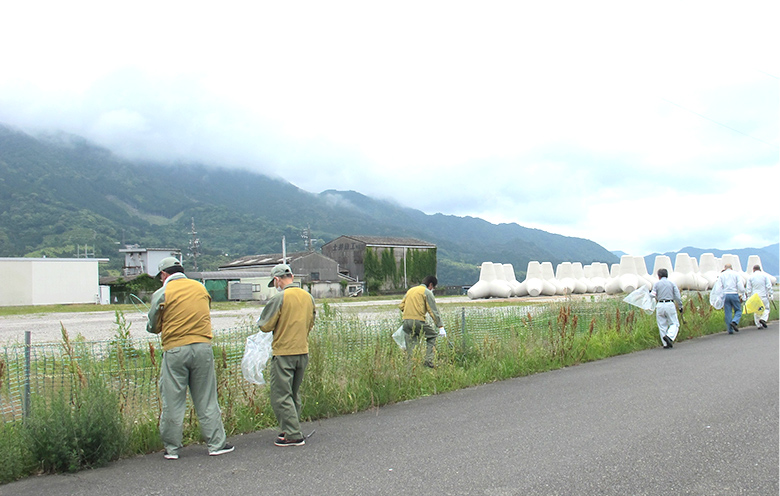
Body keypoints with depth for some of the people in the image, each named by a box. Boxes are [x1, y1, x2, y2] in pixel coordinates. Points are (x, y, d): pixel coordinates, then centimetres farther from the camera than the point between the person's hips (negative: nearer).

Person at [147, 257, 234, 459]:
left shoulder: (162, 293, -2)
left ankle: (172, 448, 14)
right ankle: (216, 444, 12)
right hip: (202, 347, 3)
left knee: (172, 402, 7)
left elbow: (154, 327, 4)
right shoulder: (200, 287, 9)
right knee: (206, 400, 9)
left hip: (175, 350, -3)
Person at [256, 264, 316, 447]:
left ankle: (293, 435, -1)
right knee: (294, 394, 18)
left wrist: (260, 320, 10)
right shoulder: (308, 297, 6)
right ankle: (292, 430, 24)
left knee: (280, 395, 0)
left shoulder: (279, 298, -14)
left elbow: (265, 326, -11)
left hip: (283, 353, -7)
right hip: (303, 351, 7)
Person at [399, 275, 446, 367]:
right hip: (418, 320, -6)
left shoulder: (410, 290, 23)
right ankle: (429, 361, 0)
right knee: (432, 336, 11)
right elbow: (433, 311, -4)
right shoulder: (427, 292, 2)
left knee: (410, 347, 10)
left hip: (406, 321, 6)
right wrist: (441, 326, -5)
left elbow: (401, 306, 21)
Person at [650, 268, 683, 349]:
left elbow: (653, 295, -2)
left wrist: (650, 293, 20)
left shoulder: (656, 284, 5)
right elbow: (677, 296, 3)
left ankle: (665, 344, 5)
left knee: (662, 325, 7)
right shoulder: (672, 283, 6)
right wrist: (680, 307, 9)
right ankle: (669, 336, -21)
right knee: (674, 324, 5)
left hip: (660, 306, 1)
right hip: (670, 305, -1)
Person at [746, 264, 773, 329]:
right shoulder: (765, 275, 0)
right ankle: (763, 319, -14)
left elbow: (749, 289, 3)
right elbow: (768, 286, -5)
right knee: (766, 309, 11)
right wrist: (770, 294, -1)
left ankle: (759, 325, 5)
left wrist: (749, 297, 8)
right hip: (764, 296, -2)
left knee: (756, 311, 7)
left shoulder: (751, 277, 4)